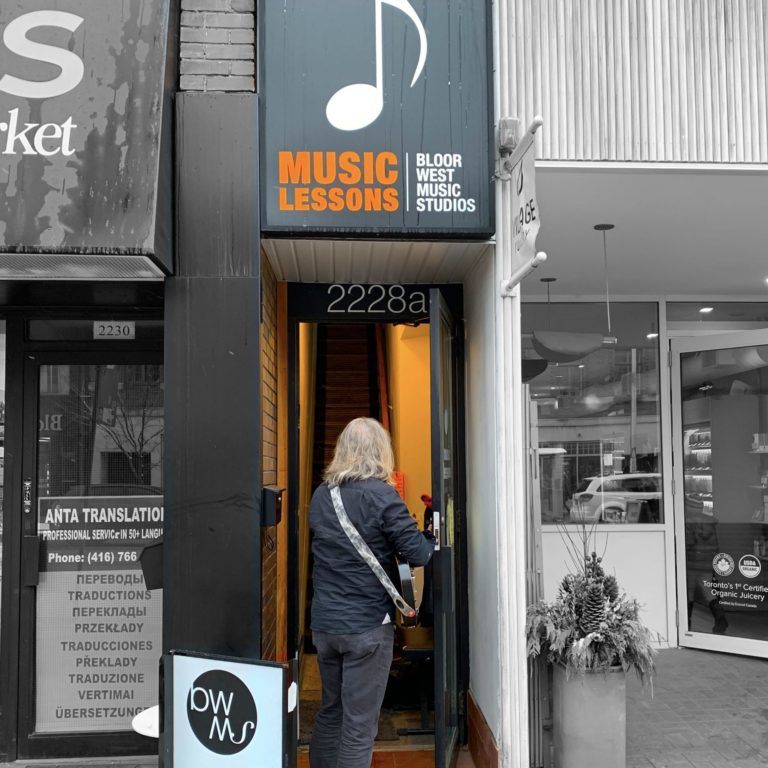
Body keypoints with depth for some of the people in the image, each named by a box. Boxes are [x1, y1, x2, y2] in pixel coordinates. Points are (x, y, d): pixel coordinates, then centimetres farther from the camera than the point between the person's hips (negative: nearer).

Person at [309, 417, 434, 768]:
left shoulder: (321, 495, 4)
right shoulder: (380, 494, -15)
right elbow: (418, 553, -16)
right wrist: (437, 539, 4)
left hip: (324, 622, 6)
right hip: (367, 625, -6)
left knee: (330, 711, 21)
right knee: (359, 724, 4)